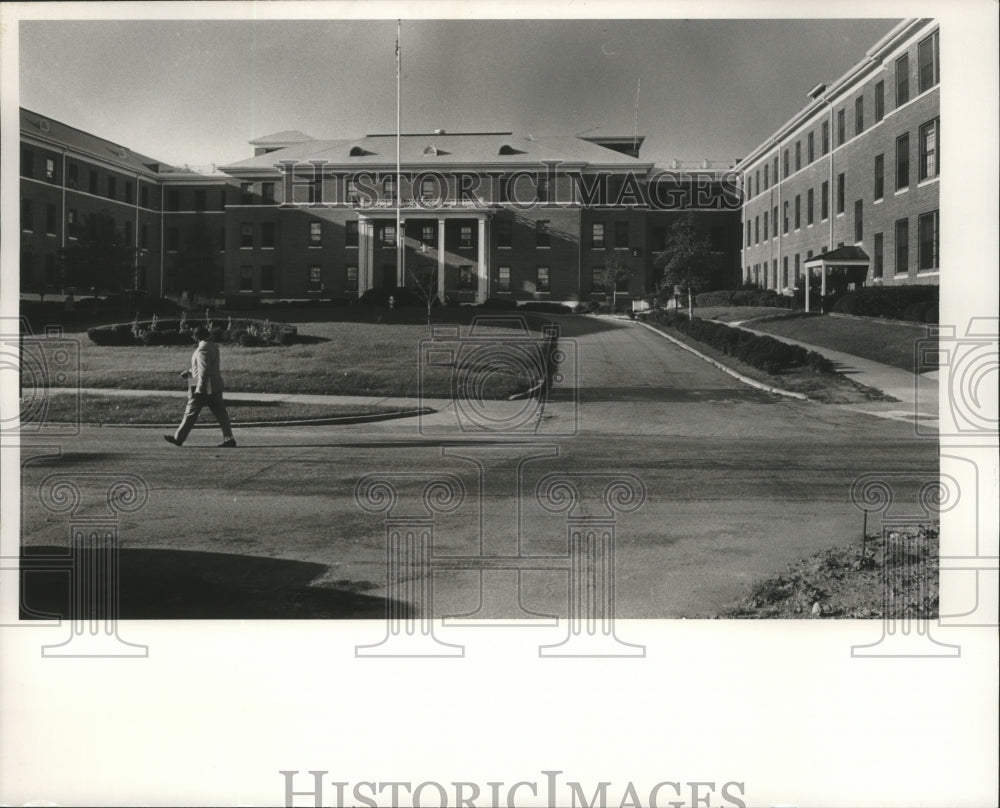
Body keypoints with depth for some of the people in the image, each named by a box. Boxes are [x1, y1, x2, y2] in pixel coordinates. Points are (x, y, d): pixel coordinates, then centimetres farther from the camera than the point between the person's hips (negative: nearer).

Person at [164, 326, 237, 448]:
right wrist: (189, 372, 20)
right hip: (215, 386, 9)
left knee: (191, 413, 3)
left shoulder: (203, 349, -17)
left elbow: (204, 370, -23)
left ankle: (178, 438, 13)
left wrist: (199, 389, -22)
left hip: (204, 387, -9)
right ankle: (229, 439, 0)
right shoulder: (212, 346, 12)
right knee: (220, 413, 5)